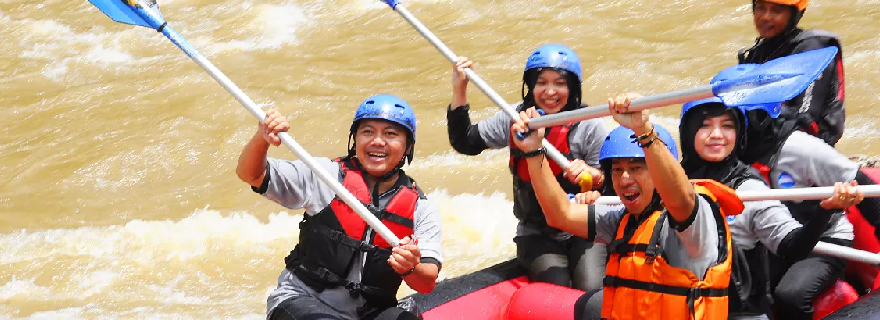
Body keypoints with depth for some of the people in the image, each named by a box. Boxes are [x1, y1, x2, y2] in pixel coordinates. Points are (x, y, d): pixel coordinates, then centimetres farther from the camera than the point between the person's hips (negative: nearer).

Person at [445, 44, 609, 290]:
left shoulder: (590, 126, -7)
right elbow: (465, 143, 7)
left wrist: (593, 175, -27)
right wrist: (459, 91, -2)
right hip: (536, 235, 2)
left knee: (594, 291, -23)